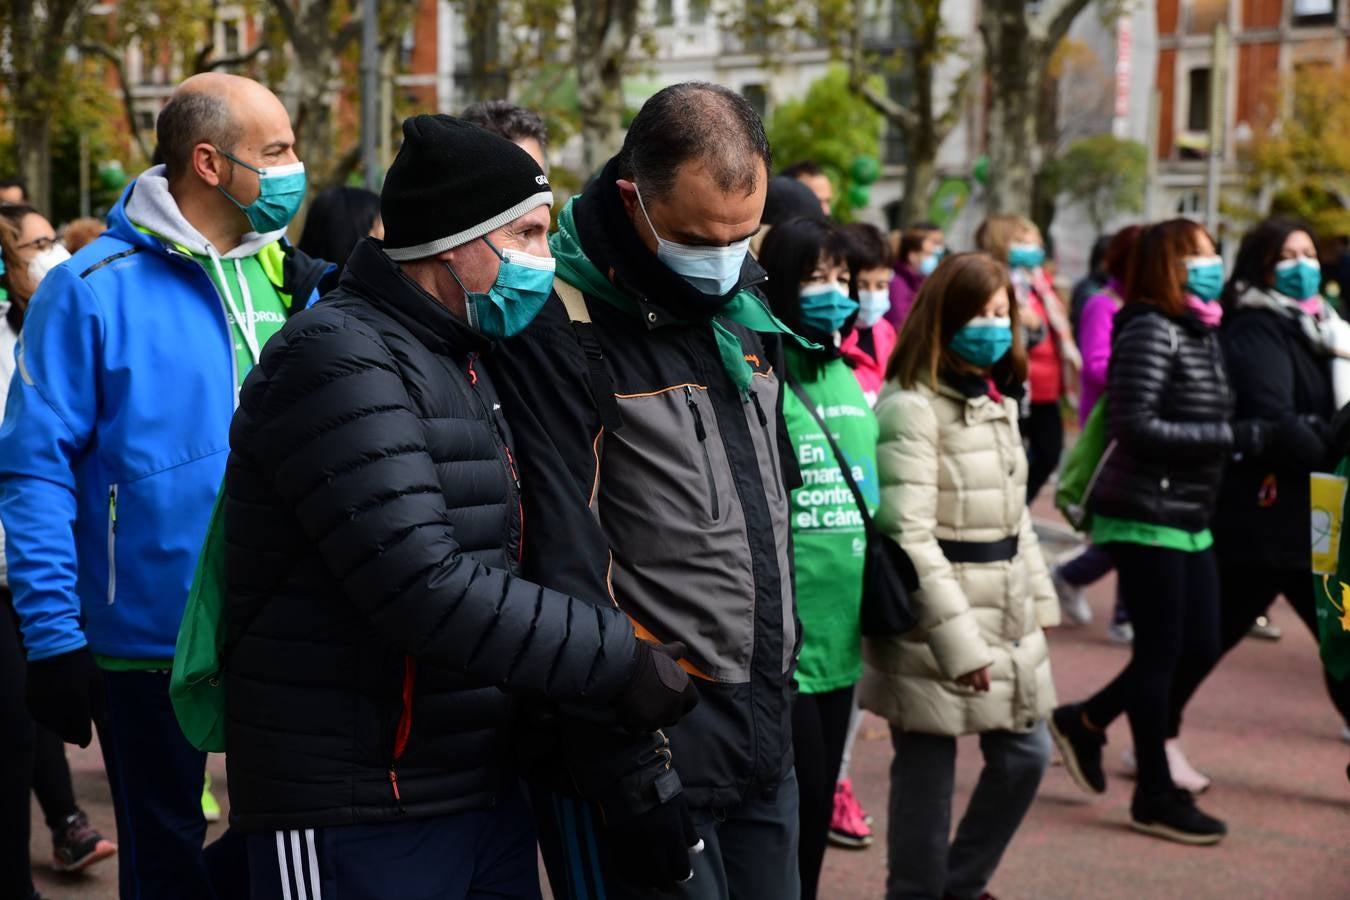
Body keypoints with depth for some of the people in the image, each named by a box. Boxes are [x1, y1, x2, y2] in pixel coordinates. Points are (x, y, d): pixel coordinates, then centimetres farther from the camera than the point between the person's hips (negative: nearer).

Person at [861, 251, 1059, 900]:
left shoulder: (999, 400, 14)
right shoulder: (910, 407, -15)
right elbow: (909, 536, -21)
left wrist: (1037, 597, 16)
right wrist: (959, 639, -22)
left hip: (1004, 616, 9)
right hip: (933, 627, -9)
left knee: (1026, 754, 14)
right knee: (928, 772, 1)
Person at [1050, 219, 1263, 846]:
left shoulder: (1201, 332, 13)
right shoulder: (1151, 332, -16)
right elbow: (1134, 426, -23)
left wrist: (1243, 441, 5)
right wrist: (1227, 437, -22)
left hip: (1188, 518, 9)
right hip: (1145, 516, -9)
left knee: (1200, 647, 11)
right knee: (1160, 651, -1)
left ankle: (1084, 723, 27)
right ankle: (1155, 796, 12)